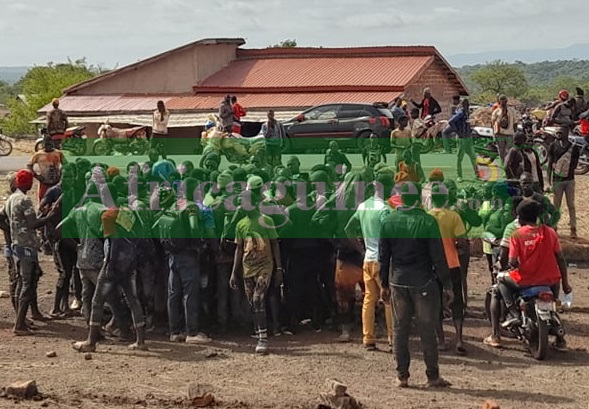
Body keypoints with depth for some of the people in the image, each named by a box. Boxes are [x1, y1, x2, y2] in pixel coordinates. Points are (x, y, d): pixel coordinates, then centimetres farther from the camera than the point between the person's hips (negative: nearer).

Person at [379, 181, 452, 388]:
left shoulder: (388, 221, 2)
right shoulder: (427, 222, -11)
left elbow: (383, 256, 6)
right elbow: (438, 257, -10)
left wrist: (384, 284, 14)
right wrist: (447, 285, -4)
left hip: (398, 283, 4)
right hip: (423, 283, -4)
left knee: (400, 328, 9)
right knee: (427, 330, 4)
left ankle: (402, 376, 12)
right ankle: (433, 376, 9)